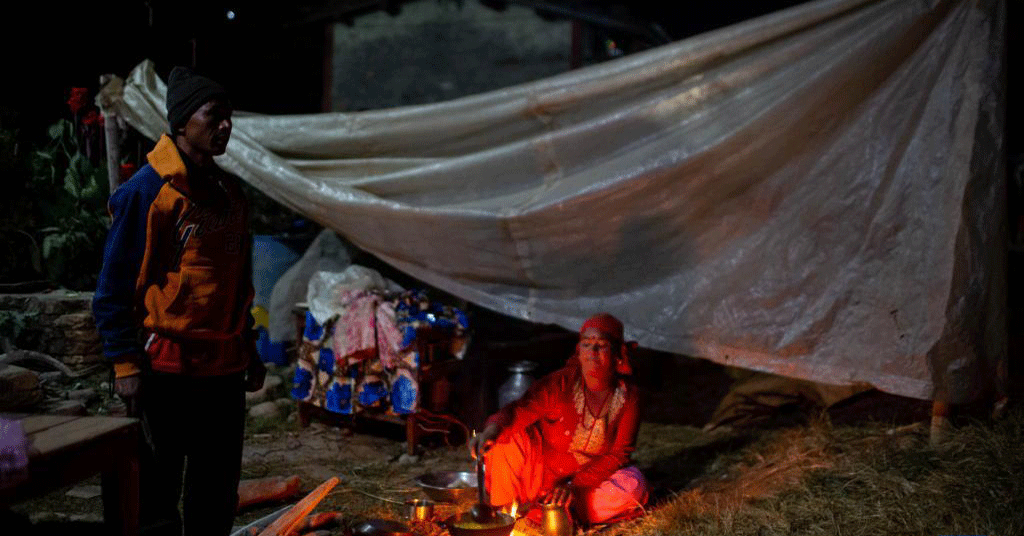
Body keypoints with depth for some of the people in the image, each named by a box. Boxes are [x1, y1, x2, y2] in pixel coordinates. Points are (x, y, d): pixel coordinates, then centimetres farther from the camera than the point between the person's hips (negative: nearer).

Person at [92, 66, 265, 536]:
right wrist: (126, 364, -15)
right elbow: (114, 286, -11)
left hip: (224, 372, 7)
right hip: (166, 370, -7)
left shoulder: (229, 191, 12)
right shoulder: (146, 191, -10)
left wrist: (248, 352, 18)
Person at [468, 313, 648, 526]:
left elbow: (618, 455, -11)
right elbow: (521, 409, -28)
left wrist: (575, 486, -23)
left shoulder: (628, 397, -8)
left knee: (633, 485, -28)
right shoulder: (560, 383, -13)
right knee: (506, 434, -25)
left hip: (588, 482, 2)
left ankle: (535, 512, -25)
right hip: (541, 475, -1)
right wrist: (493, 428, -51)